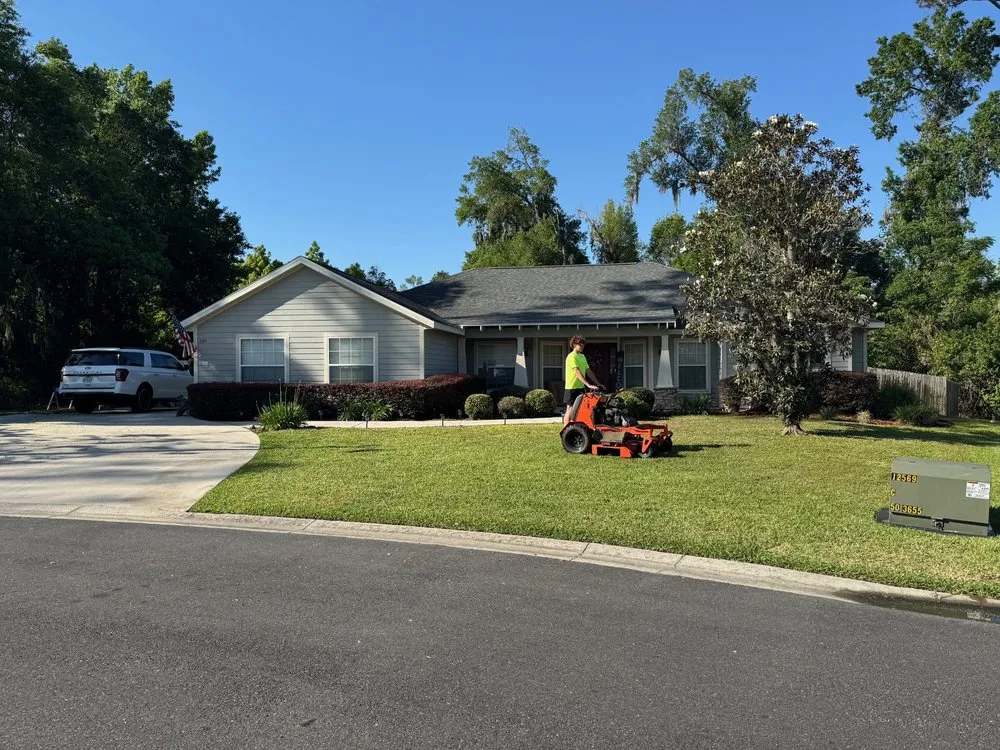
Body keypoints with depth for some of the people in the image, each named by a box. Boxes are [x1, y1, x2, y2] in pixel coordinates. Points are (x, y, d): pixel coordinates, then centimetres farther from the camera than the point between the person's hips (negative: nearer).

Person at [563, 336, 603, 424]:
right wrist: (588, 385, -31)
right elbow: (577, 372, -24)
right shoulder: (572, 356, -14)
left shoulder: (583, 356, 14)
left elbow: (589, 371, 15)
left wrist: (598, 384, 9)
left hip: (581, 387, 8)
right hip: (572, 387, -8)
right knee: (570, 409, -3)